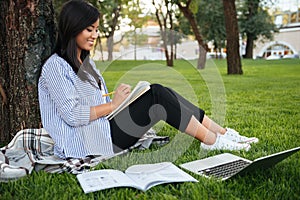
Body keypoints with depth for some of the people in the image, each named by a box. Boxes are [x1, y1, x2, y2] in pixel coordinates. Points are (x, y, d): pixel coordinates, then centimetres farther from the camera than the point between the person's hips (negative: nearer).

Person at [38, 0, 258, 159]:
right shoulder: (55, 66, -10)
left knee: (158, 92, -10)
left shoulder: (85, 62, 18)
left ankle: (223, 132, -8)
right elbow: (72, 115, -18)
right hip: (84, 143, -8)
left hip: (104, 128, 9)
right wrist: (113, 104, -12)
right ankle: (214, 141, -12)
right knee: (157, 96, -20)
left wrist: (120, 100, -1)